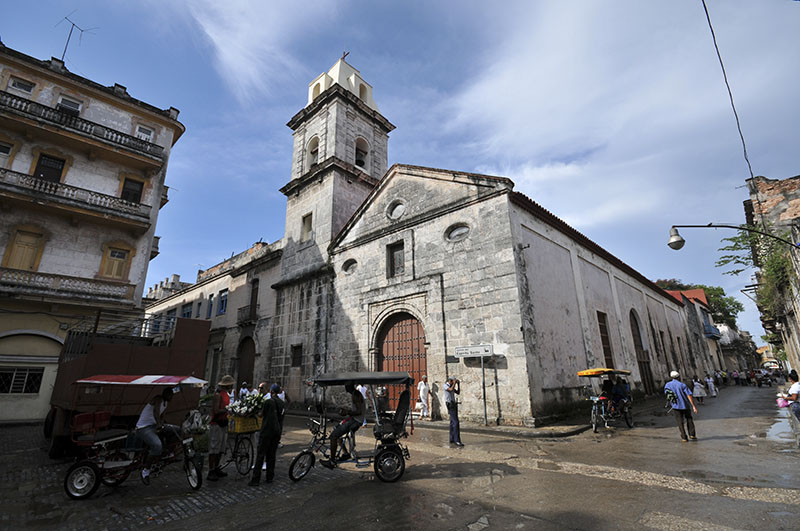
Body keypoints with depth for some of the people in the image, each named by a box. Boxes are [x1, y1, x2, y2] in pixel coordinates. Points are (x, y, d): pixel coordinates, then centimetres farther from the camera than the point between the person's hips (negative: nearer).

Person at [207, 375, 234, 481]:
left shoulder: (227, 395, 12)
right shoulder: (218, 395, -16)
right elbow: (216, 411, -22)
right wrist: (228, 409, -23)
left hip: (223, 424, 9)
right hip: (216, 424, -9)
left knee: (221, 449, 14)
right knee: (214, 449, -2)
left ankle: (216, 469, 25)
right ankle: (211, 472, 5)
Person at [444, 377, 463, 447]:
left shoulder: (451, 386, 16)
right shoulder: (445, 385, -10)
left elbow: (458, 393, 15)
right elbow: (451, 390, -28)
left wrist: (458, 385, 6)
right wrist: (454, 383, -16)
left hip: (454, 405, 9)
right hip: (450, 405, -9)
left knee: (453, 423, 10)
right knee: (456, 423, -14)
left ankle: (452, 439, 15)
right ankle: (457, 441, -16)